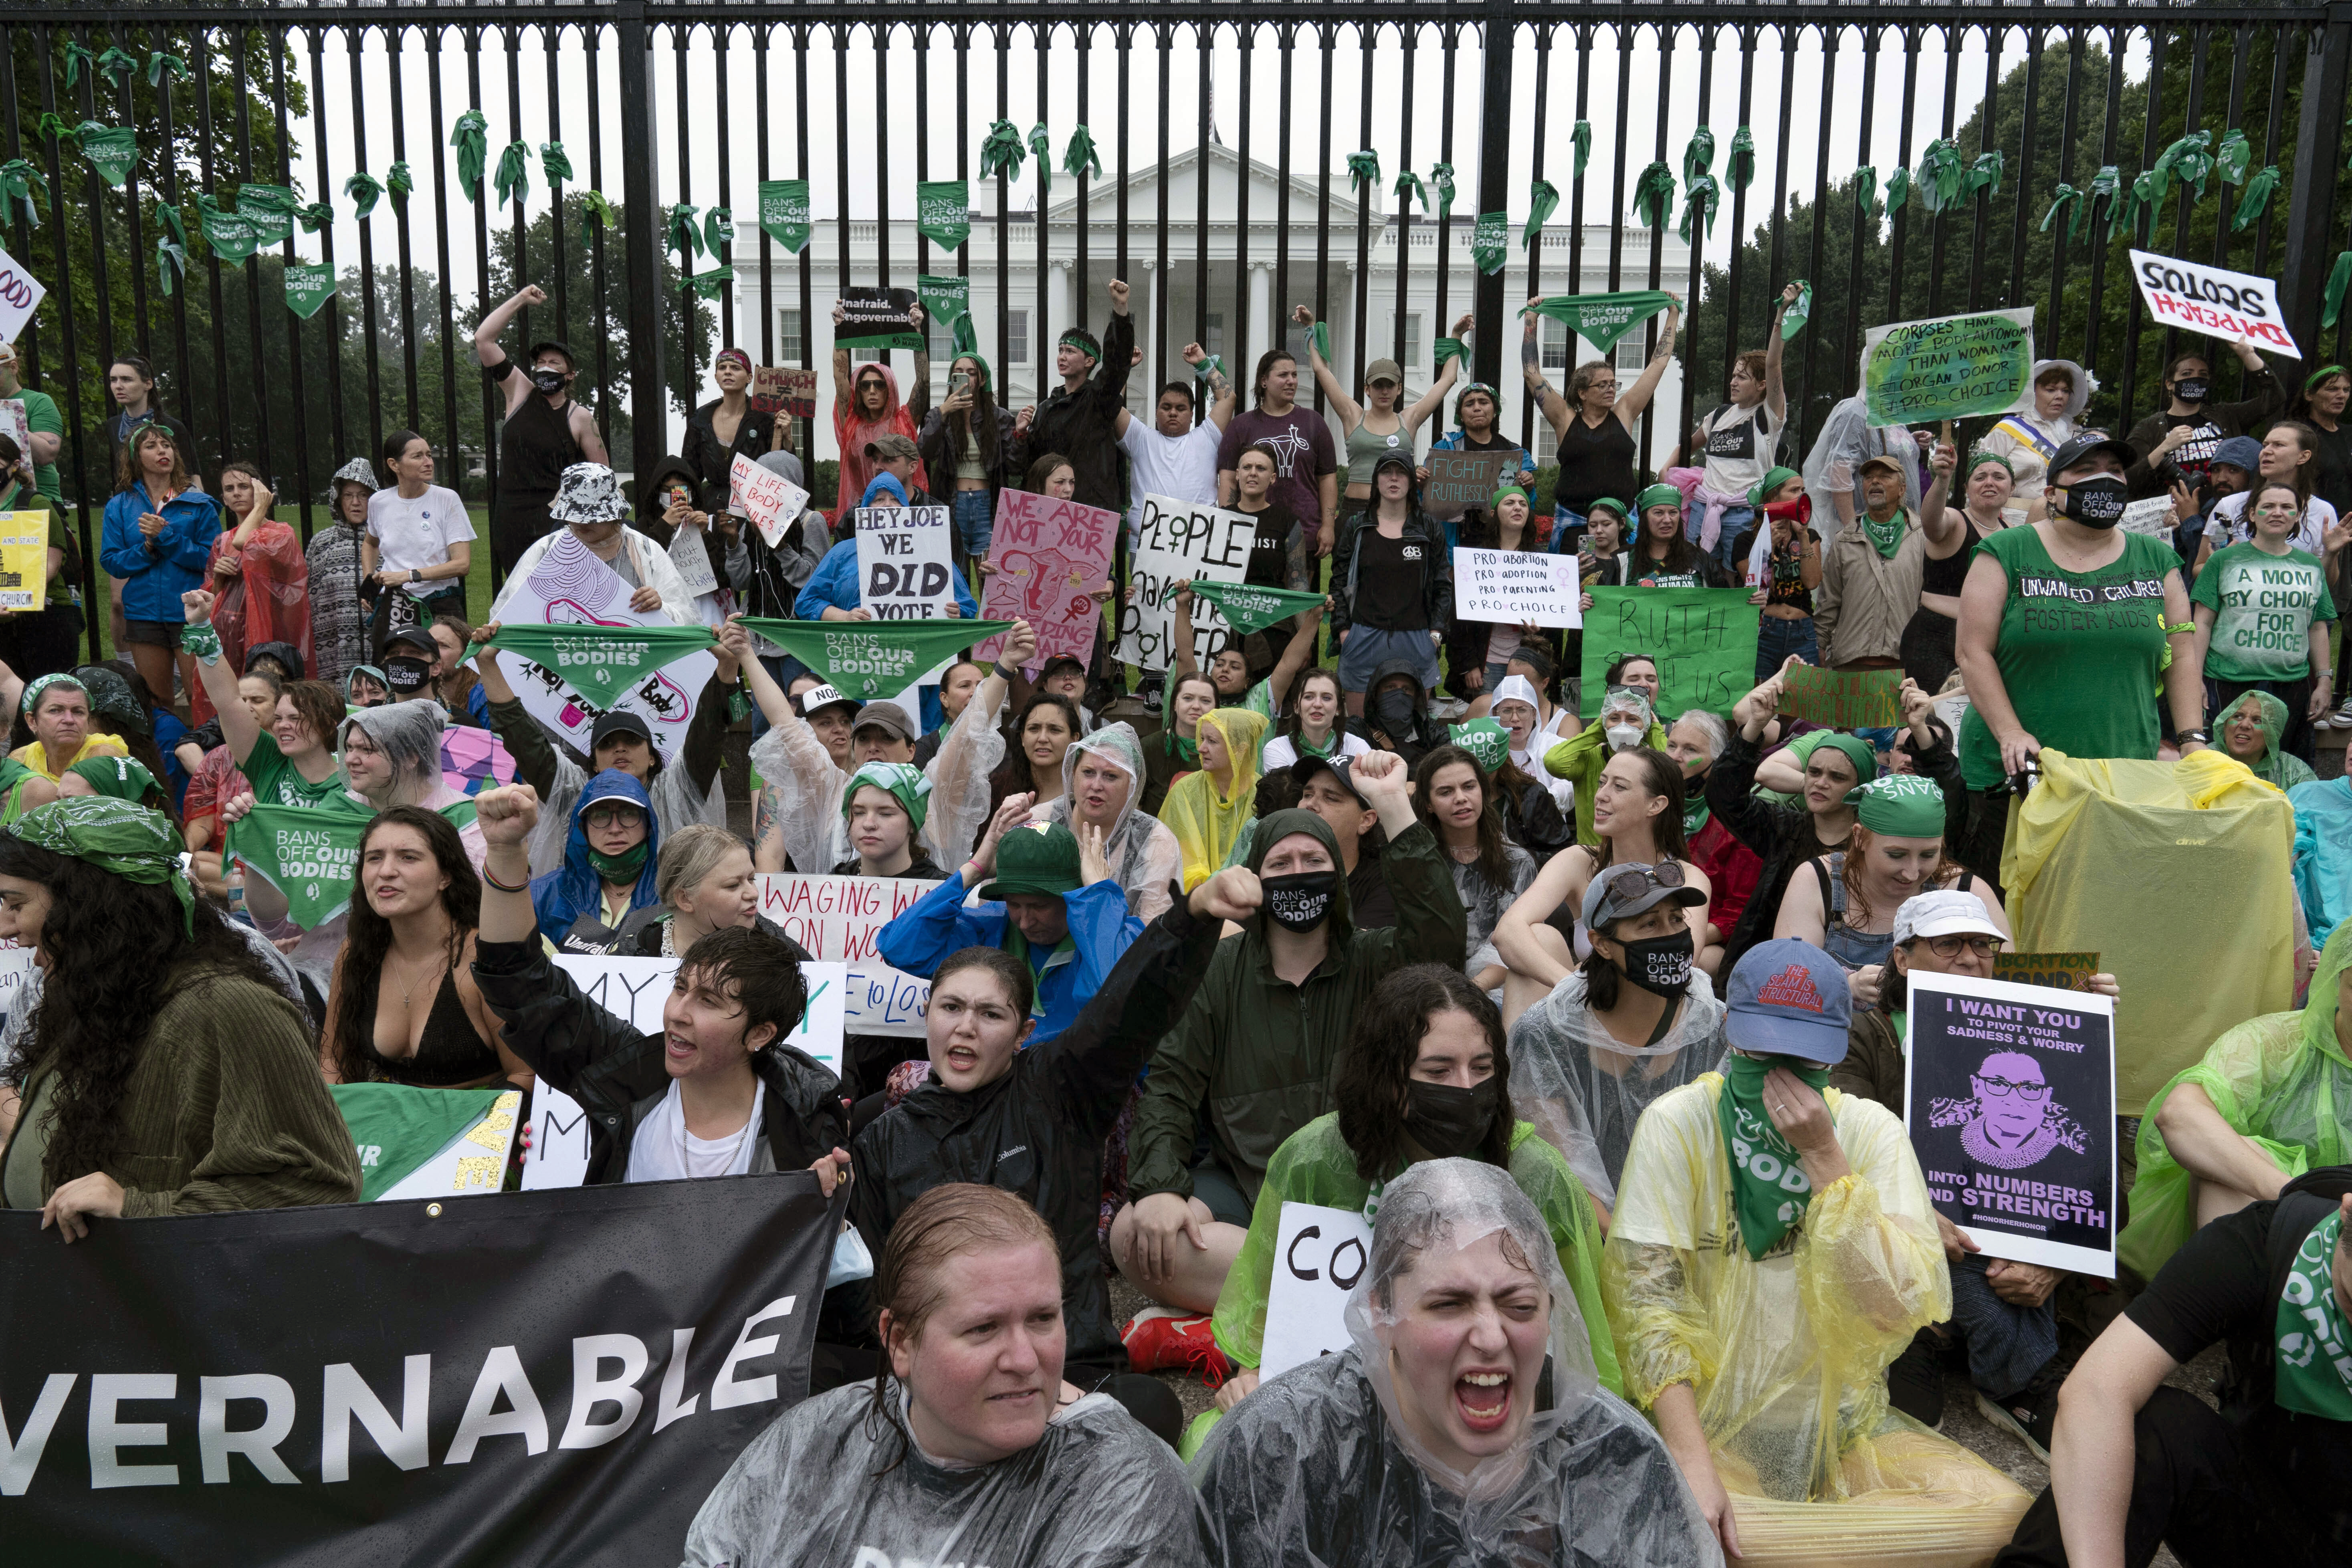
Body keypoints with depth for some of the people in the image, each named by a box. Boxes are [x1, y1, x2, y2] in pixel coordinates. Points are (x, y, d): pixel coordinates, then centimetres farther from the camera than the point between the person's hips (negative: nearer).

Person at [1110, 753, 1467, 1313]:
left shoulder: (1371, 962, 8)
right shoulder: (1217, 973, 10)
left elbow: (1441, 935, -15)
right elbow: (1169, 1087, 4)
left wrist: (1393, 805, -16)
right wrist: (1160, 1188, -15)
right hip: (1242, 1183, 2)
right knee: (1134, 1236, -29)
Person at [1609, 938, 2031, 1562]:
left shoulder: (1871, 1130, -1)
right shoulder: (1678, 1123, -8)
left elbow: (1903, 1308, -12)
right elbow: (1648, 1299, -14)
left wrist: (1823, 1157, -18)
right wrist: (1693, 1462, -25)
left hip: (1842, 1426, 4)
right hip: (1711, 1422, -4)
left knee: (1999, 1510, -23)